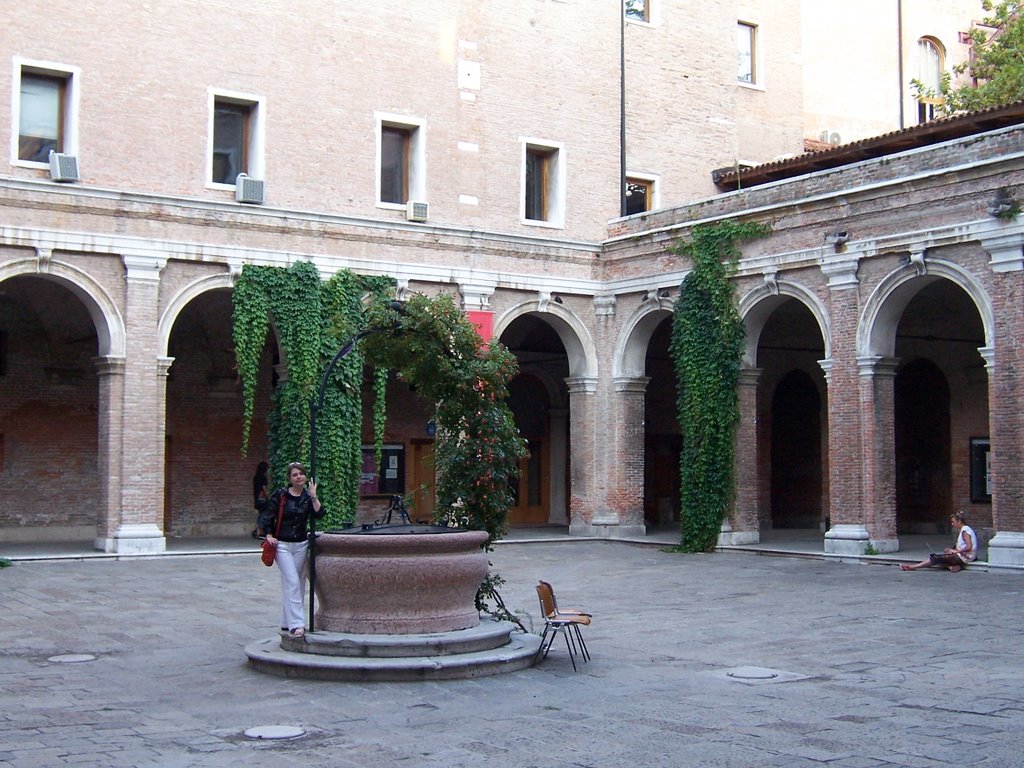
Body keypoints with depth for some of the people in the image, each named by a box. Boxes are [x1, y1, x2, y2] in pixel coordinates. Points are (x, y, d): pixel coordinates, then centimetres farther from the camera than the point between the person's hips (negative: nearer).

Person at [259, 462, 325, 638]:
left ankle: (287, 622, 20)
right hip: (282, 545, -4)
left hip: (301, 545, 4)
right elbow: (266, 516, 3)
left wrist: (313, 496, -19)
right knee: (292, 582, -14)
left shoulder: (308, 496, 3)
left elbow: (319, 514, -12)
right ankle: (296, 624, -18)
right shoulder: (280, 495, -5)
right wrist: (269, 535, -5)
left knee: (298, 584, 8)